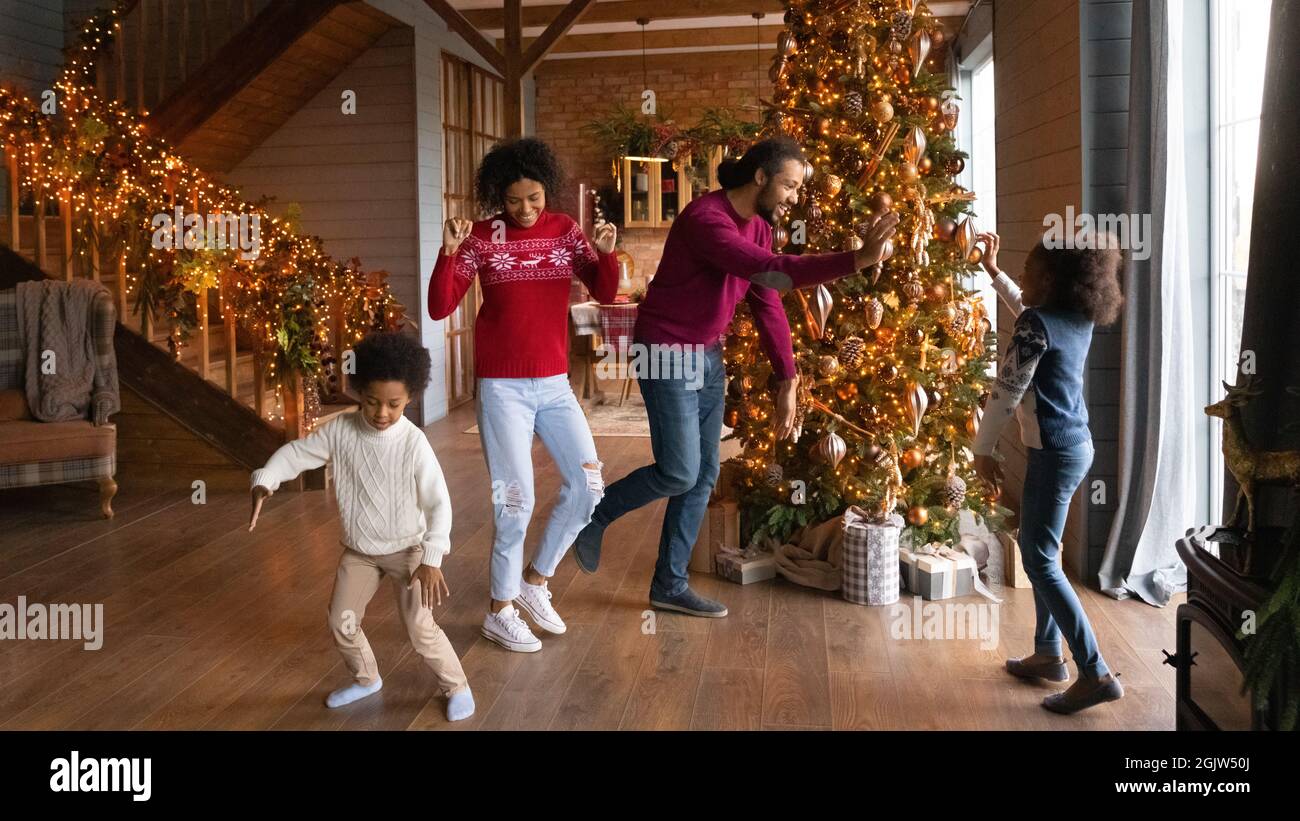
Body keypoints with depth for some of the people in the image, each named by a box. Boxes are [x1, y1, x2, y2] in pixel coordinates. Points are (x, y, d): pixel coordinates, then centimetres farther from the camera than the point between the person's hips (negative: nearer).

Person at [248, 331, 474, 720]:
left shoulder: (413, 443, -24)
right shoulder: (340, 430, -13)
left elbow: (438, 503, -22)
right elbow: (296, 453, -2)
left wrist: (432, 558, -28)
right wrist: (263, 482, -21)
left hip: (407, 548, -5)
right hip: (359, 549, 5)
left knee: (419, 625, -11)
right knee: (341, 621, 11)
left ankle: (456, 685, 12)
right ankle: (366, 679, 38)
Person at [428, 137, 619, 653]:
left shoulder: (565, 231, 4)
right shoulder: (482, 237, -6)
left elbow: (605, 293, 1)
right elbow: (439, 308, -9)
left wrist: (607, 253, -17)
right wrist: (449, 252, -24)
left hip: (555, 384, 4)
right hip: (502, 388, -4)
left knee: (588, 485, 0)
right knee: (516, 500, -3)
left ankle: (534, 580, 21)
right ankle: (500, 611, 16)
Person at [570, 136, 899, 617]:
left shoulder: (759, 228, 5)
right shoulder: (704, 219, -23)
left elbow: (768, 306, 6)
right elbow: (772, 272, -36)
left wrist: (787, 382, 2)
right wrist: (858, 259, -39)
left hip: (707, 358, 9)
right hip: (666, 356, -9)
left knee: (703, 476, 7)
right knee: (679, 474, -8)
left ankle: (670, 585, 18)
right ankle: (594, 514, 18)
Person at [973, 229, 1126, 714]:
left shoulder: (1037, 324, -18)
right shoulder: (1077, 319, 8)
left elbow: (1007, 391, -16)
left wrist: (982, 450, -6)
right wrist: (993, 270, 35)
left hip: (1054, 454, -9)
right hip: (1074, 447, 9)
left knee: (1041, 560, -5)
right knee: (1039, 550, 18)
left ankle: (1097, 675, -4)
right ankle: (1048, 654, 27)